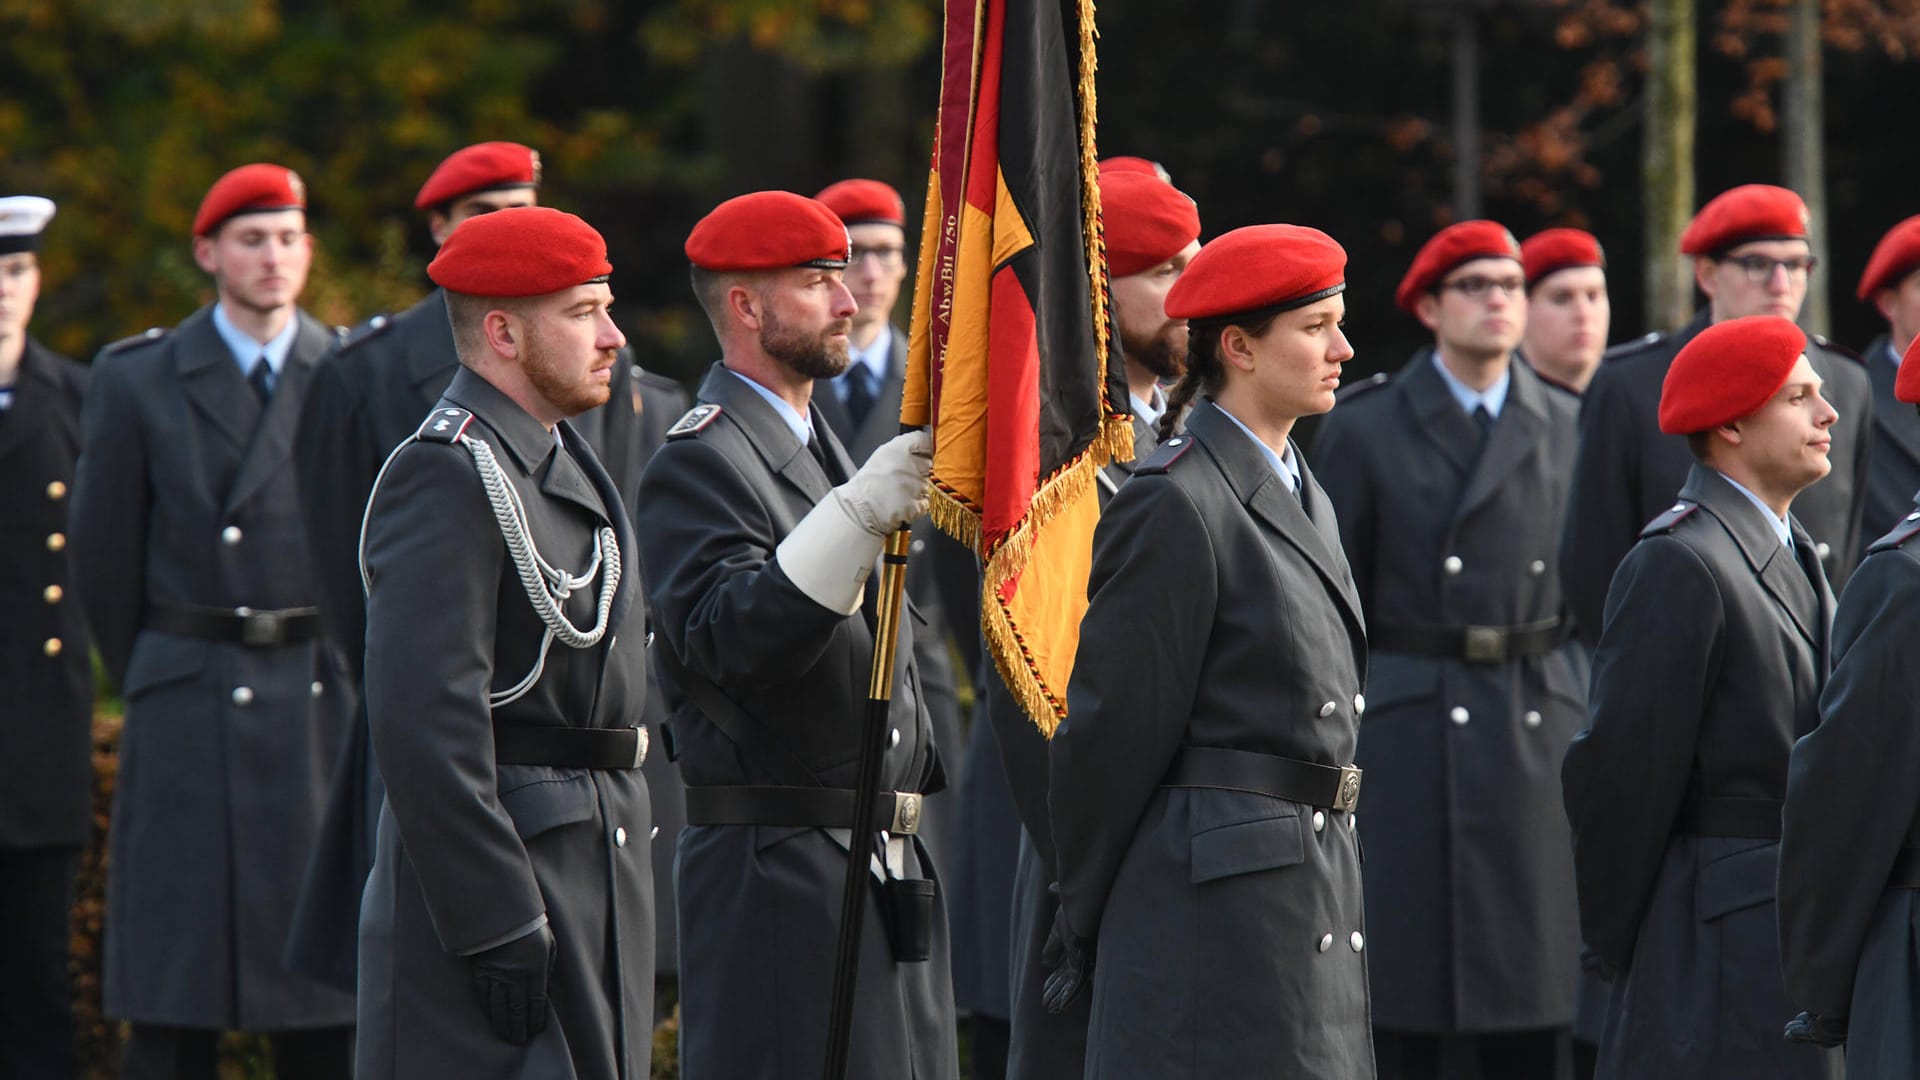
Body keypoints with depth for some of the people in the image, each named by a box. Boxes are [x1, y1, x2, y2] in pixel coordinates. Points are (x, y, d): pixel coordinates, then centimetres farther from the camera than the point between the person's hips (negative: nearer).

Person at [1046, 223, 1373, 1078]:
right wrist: (1085, 929, -4)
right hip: (1217, 902, -9)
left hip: (1313, 899, 9)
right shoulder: (1174, 506, -13)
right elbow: (1111, 734, -10)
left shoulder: (1302, 496, 16)